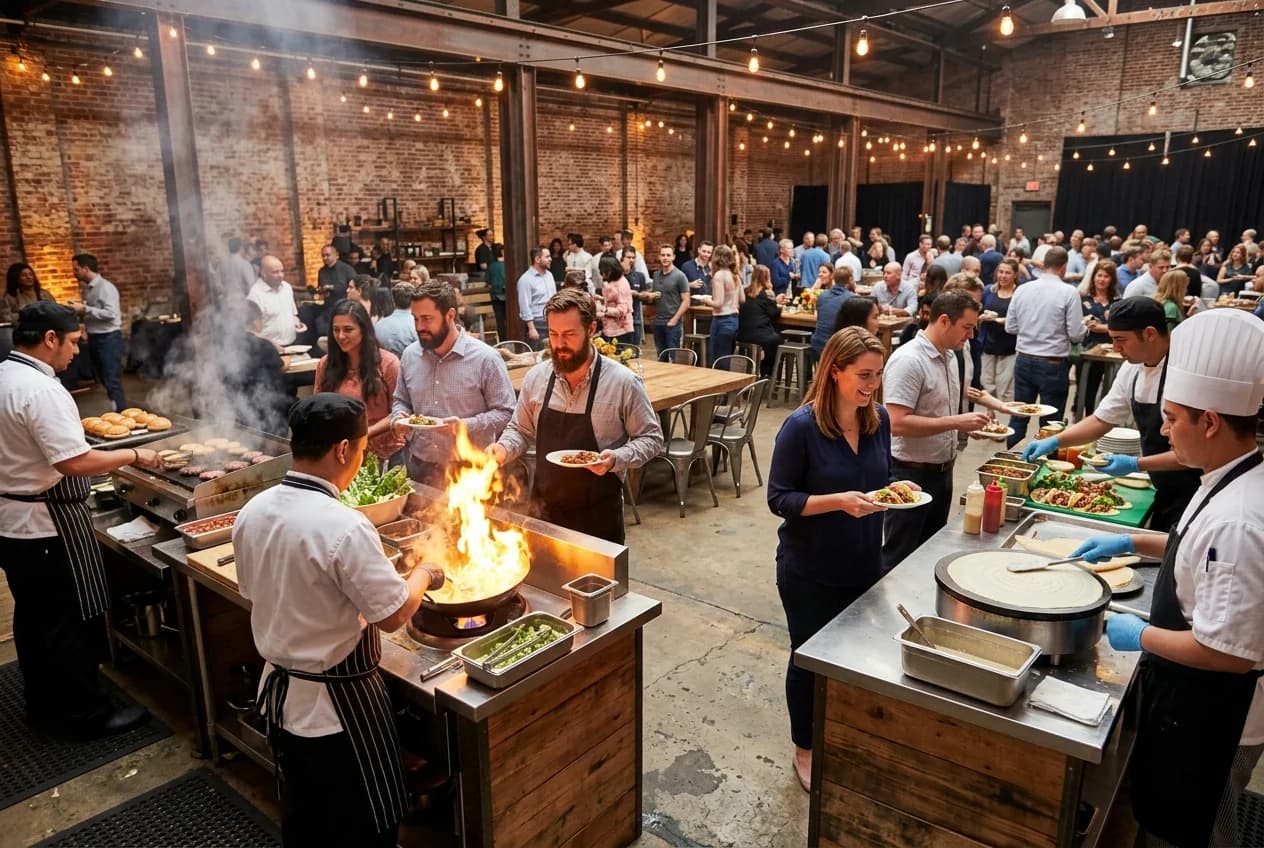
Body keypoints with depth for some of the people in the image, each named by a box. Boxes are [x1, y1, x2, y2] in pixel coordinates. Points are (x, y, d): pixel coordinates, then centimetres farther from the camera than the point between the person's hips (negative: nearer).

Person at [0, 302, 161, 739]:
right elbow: (74, 461, -29)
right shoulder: (40, 389, -24)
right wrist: (134, 455, -17)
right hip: (48, 523, -10)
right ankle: (86, 714, 15)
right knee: (72, 621, 3)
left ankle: (43, 702, 35)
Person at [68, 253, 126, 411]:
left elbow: (111, 313, -23)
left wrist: (84, 309, -21)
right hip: (94, 338, 9)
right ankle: (114, 412, 21)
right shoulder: (86, 288, 12)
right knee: (105, 381, 13)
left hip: (109, 338, -9)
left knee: (112, 382, -8)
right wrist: (79, 311, 5)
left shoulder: (105, 287, -13)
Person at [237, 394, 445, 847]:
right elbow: (393, 615, -22)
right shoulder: (344, 527, -29)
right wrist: (423, 575, -3)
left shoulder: (252, 512, -5)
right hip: (337, 704, -7)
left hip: (280, 691, 7)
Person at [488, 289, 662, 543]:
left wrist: (616, 459, -22)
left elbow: (651, 438, -5)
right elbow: (520, 430, 11)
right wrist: (504, 449, -9)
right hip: (543, 509, 3)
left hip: (599, 514, -3)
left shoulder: (623, 382, -13)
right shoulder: (536, 377, -2)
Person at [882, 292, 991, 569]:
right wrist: (956, 422, -27)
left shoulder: (951, 356, 8)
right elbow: (897, 424, -28)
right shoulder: (908, 360, -20)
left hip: (942, 471, 9)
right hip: (911, 474, -9)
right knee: (900, 559, 5)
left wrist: (969, 425, 2)